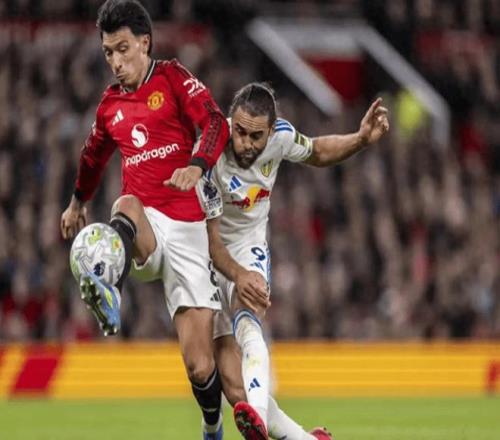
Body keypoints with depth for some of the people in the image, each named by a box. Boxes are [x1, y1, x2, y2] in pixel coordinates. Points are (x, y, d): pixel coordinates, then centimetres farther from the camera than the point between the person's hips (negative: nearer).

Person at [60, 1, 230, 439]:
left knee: (199, 365, -9)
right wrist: (78, 201, 51)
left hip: (187, 227, -2)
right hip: (141, 227, 2)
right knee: (128, 205, -40)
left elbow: (216, 123, -11)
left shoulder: (173, 77, 4)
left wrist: (197, 165, -31)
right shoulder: (110, 103, 17)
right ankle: (109, 297, -66)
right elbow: (95, 153, 37)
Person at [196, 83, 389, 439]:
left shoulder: (280, 135, -14)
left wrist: (361, 140, -6)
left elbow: (317, 152, 11)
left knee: (246, 323, -32)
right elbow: (208, 238, -23)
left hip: (250, 248, 2)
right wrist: (238, 276, -39)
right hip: (207, 254, -1)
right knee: (228, 369, -14)